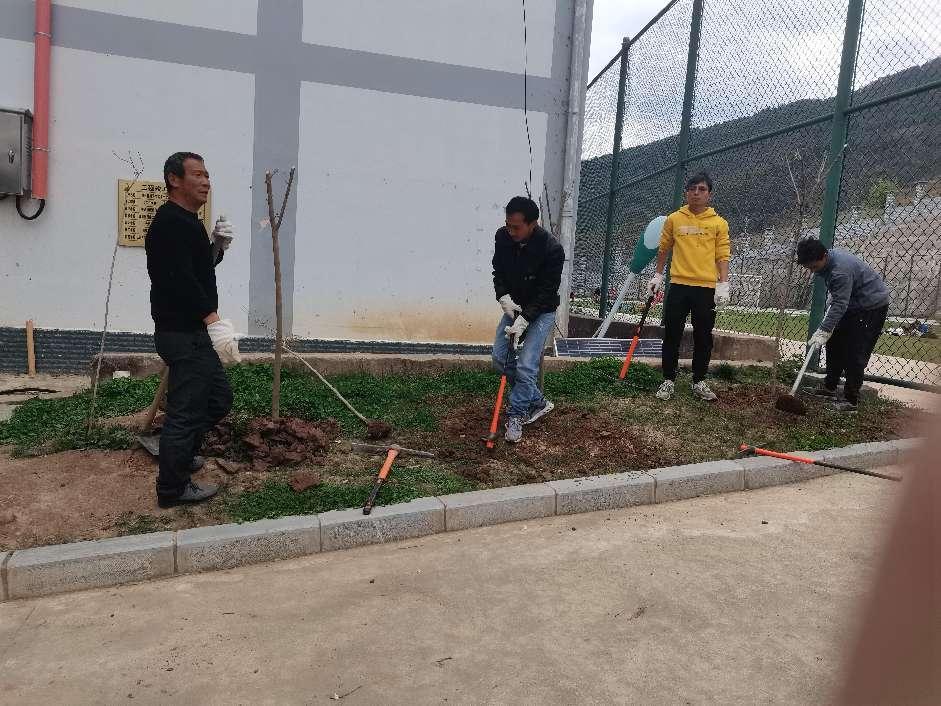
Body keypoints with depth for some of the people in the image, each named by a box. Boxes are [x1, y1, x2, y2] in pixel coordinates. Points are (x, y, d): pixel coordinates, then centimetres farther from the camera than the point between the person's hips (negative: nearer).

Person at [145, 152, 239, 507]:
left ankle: (180, 452, 37)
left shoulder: (186, 221, 17)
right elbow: (180, 278, -27)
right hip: (183, 334, -10)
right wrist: (214, 321, -33)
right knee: (186, 409, -2)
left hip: (194, 333, 11)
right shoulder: (171, 222, -15)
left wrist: (217, 246, 7)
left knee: (219, 397, 20)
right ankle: (173, 489, 11)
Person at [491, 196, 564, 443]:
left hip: (541, 311, -6)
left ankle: (516, 415, 5)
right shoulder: (503, 237, -12)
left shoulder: (552, 249, -27)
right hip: (515, 306, 6)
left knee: (525, 365, -15)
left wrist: (524, 320, -30)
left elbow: (546, 293, -23)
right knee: (500, 357, 0)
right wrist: (504, 297, -13)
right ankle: (537, 402, 15)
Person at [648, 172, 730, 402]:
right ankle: (668, 381, 13)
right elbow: (663, 249, 15)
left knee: (703, 338, 6)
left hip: (706, 288, 0)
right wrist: (658, 275, 14)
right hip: (679, 286, 0)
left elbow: (722, 256, 2)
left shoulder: (719, 223, 4)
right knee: (672, 335, 3)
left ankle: (699, 382, 19)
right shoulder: (674, 219, 6)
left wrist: (723, 284, -6)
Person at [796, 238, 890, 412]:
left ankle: (851, 400, -7)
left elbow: (839, 305, -34)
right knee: (835, 343, 12)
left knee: (855, 354, -12)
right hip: (854, 303, 10)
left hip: (872, 306, -10)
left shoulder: (840, 270, -32)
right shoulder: (829, 257, -2)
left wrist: (823, 331, -37)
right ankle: (829, 387, 23)